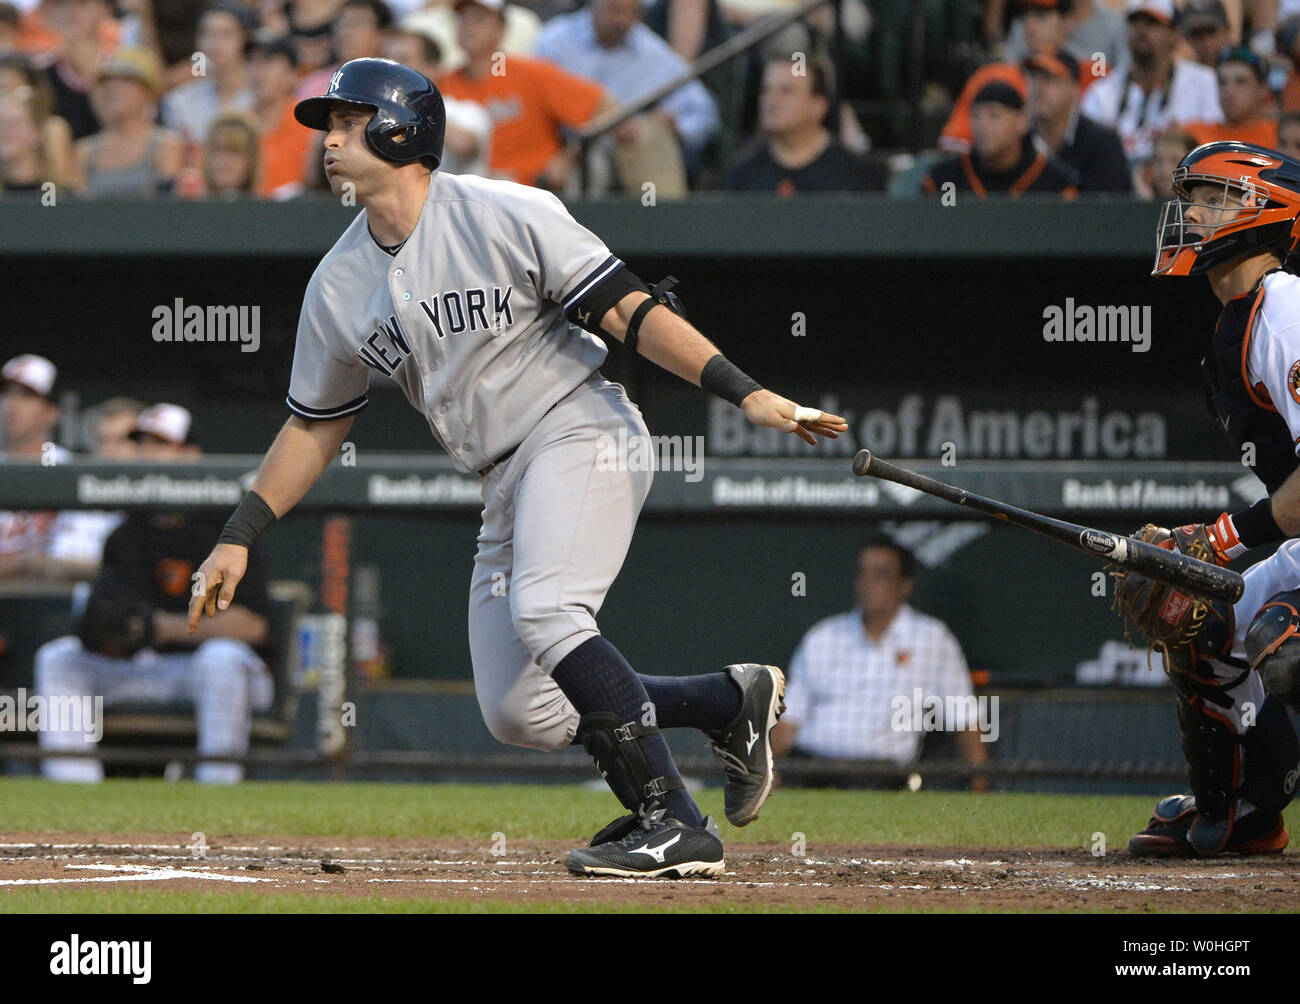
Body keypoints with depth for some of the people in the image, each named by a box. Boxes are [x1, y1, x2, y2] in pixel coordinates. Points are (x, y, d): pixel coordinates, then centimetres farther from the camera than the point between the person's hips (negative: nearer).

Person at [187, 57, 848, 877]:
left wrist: (746, 393, -24)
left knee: (542, 609, -30)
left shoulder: (506, 217, -11)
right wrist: (240, 537, 14)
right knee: (519, 711, -1)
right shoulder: (340, 286, 8)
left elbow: (629, 310, -15)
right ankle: (734, 701, 16)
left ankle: (675, 827, -25)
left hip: (581, 433, -7)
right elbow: (315, 425, 18)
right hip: (506, 483, 7)